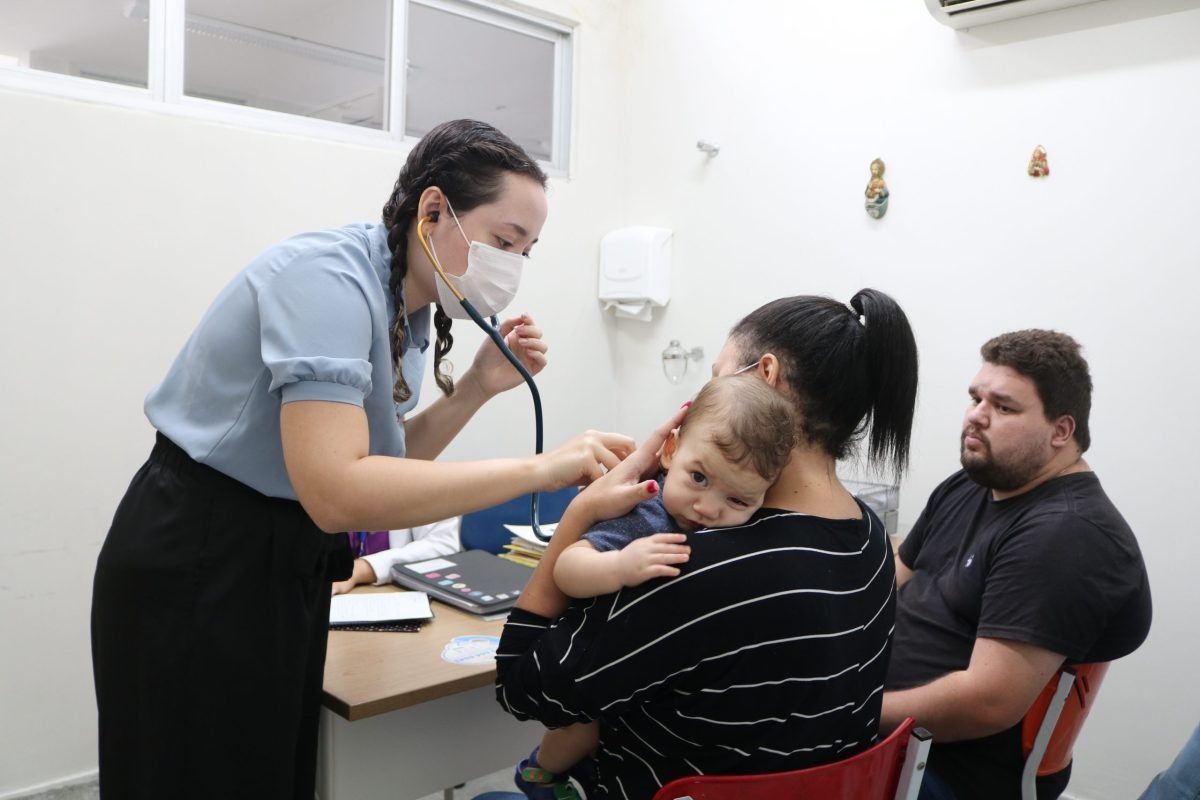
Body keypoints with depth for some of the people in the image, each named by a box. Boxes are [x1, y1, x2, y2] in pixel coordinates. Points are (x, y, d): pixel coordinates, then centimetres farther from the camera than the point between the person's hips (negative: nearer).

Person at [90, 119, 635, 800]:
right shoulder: (328, 278, -24)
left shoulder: (408, 304, 3)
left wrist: (479, 387, -7)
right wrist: (538, 469, -34)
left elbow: (388, 461, 7)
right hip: (199, 573, -8)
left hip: (285, 564, 8)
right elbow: (335, 489, -35)